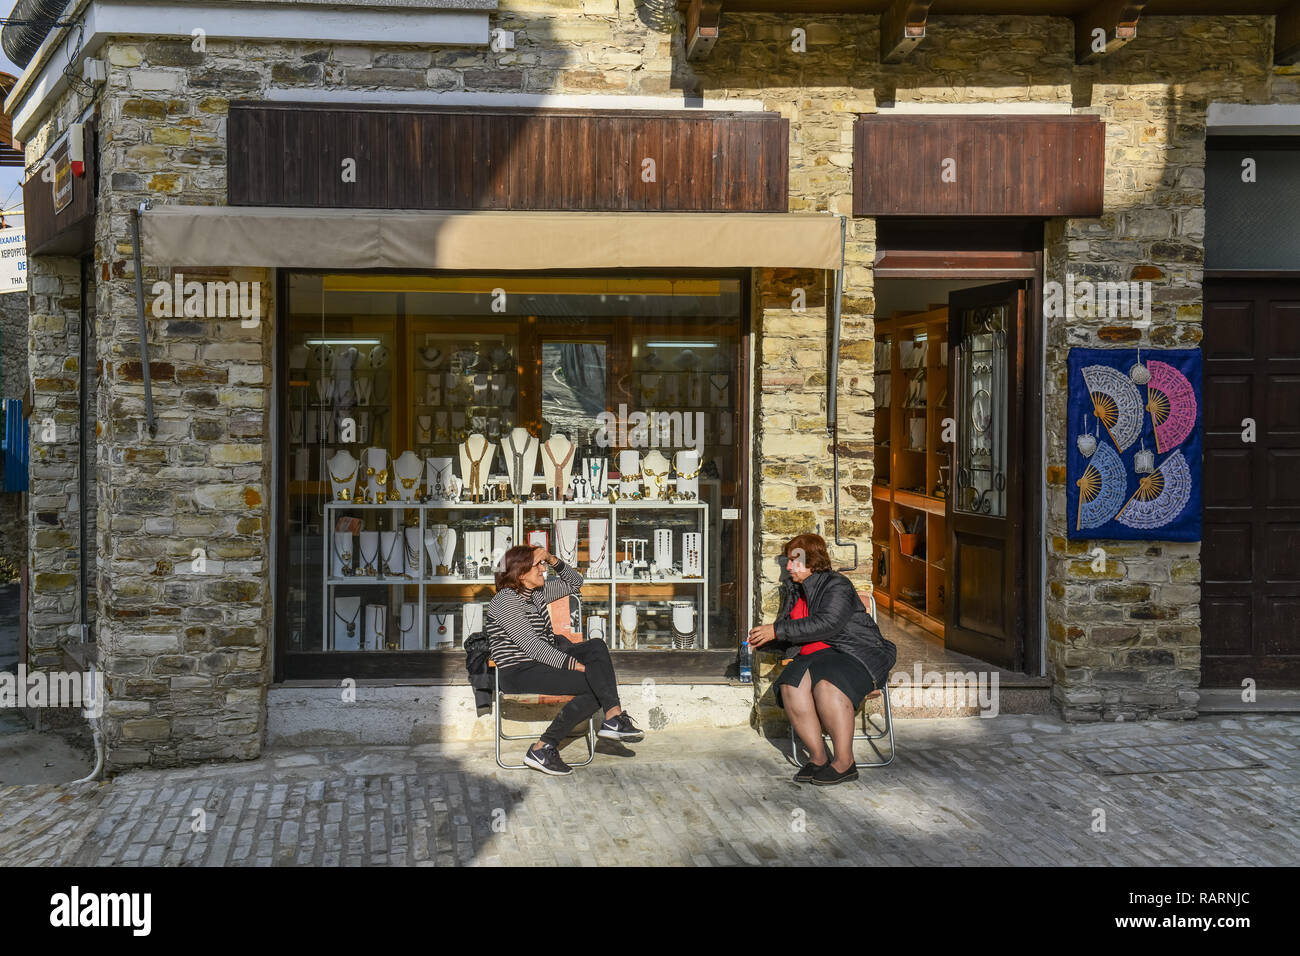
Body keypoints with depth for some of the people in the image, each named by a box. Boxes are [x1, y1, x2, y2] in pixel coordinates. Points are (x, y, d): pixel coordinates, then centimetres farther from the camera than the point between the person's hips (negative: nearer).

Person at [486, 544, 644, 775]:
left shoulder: (537, 593, 14)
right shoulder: (505, 602, -14)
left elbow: (574, 582, 27)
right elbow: (531, 645, -21)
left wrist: (554, 560, 7)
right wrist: (574, 664, -23)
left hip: (542, 662, 9)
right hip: (519, 674, -9)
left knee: (597, 646, -12)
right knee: (595, 684, -19)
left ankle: (613, 719, -20)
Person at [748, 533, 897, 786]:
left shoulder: (837, 585, -6)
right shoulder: (794, 592, 20)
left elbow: (826, 624, -22)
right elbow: (787, 641, 30)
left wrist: (777, 630, -21)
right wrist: (764, 640, 8)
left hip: (856, 653, -7)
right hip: (817, 658, 7)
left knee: (827, 685, -36)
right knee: (791, 684, -26)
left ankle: (844, 762, -28)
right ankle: (817, 756, -21)